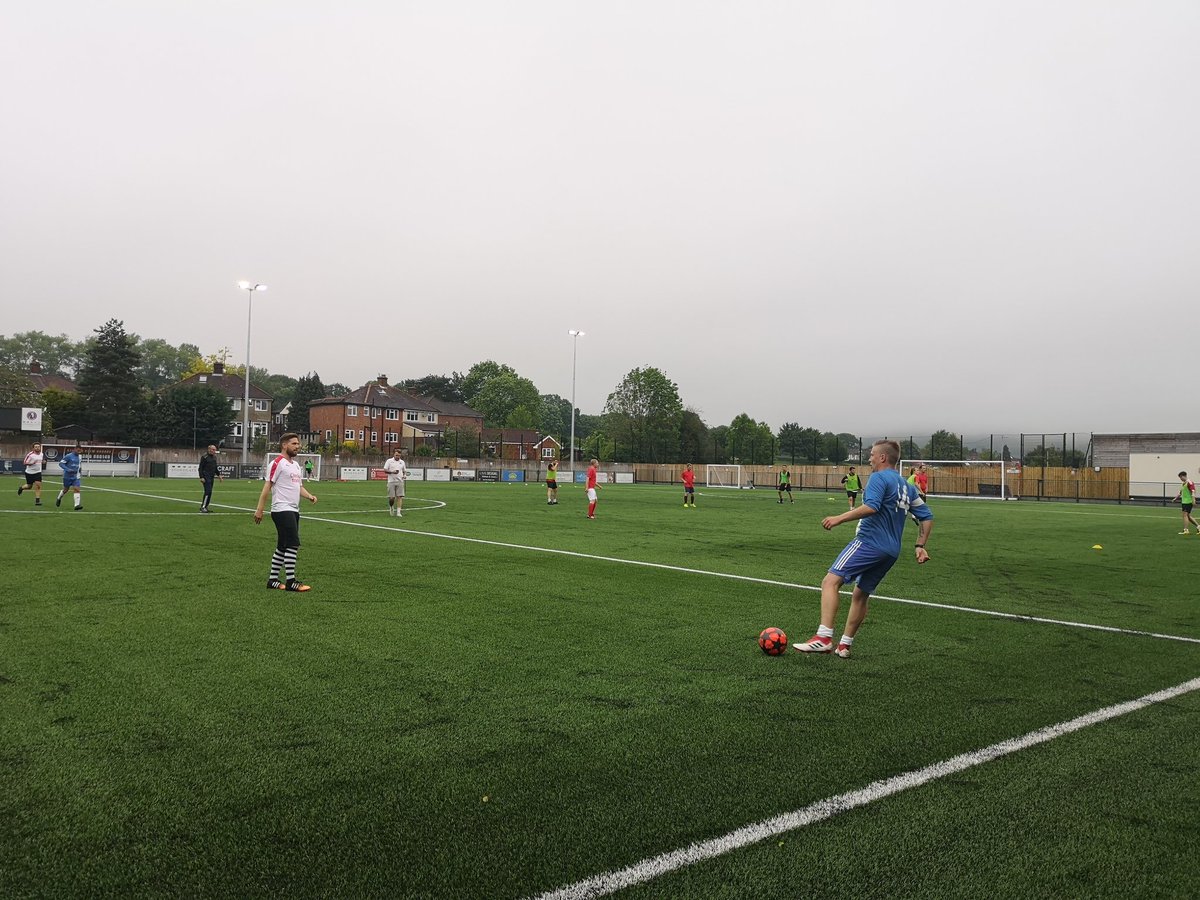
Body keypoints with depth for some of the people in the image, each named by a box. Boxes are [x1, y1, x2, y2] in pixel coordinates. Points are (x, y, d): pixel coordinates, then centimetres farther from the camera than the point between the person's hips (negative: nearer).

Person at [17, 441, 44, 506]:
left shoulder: (42, 454, 2)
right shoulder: (30, 454, -15)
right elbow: (25, 463, -12)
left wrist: (43, 462, -2)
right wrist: (32, 463, -30)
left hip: (38, 472, 3)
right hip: (29, 472, -3)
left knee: (38, 486, -12)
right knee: (29, 486, 11)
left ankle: (37, 500, -9)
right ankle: (21, 488, 47)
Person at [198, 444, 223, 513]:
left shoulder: (214, 457, 15)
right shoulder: (204, 457, -8)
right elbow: (200, 468, -11)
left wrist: (219, 475, 17)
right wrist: (201, 477, -17)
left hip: (211, 477, 8)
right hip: (206, 477, -8)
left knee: (209, 492, 7)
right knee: (207, 491, -16)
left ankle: (205, 507, 12)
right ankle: (202, 507, -13)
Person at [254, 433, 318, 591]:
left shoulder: (295, 465, 18)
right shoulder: (277, 463, -9)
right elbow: (267, 486, -12)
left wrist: (309, 496, 2)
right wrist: (259, 510, -15)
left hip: (293, 510, 9)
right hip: (282, 510, -9)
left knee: (282, 547, 12)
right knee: (293, 545, -11)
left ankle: (272, 580, 19)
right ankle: (291, 581, -7)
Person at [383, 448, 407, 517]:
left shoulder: (402, 462, 13)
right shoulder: (389, 461, 2)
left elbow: (404, 471, 21)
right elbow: (385, 470, -5)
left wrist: (404, 475, -1)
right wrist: (392, 472, -21)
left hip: (400, 482, 3)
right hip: (391, 482, -3)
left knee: (400, 496, -8)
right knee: (391, 497, -3)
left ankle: (398, 512, -7)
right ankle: (391, 507, 28)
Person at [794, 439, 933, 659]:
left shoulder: (879, 477, -6)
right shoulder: (906, 486, 20)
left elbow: (871, 507, -23)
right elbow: (927, 517, 21)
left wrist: (840, 518, -22)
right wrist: (920, 546, 20)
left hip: (869, 542, -9)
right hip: (891, 551, 10)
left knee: (831, 582, -16)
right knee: (860, 595, 18)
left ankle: (824, 637, -28)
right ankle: (844, 645, 21)